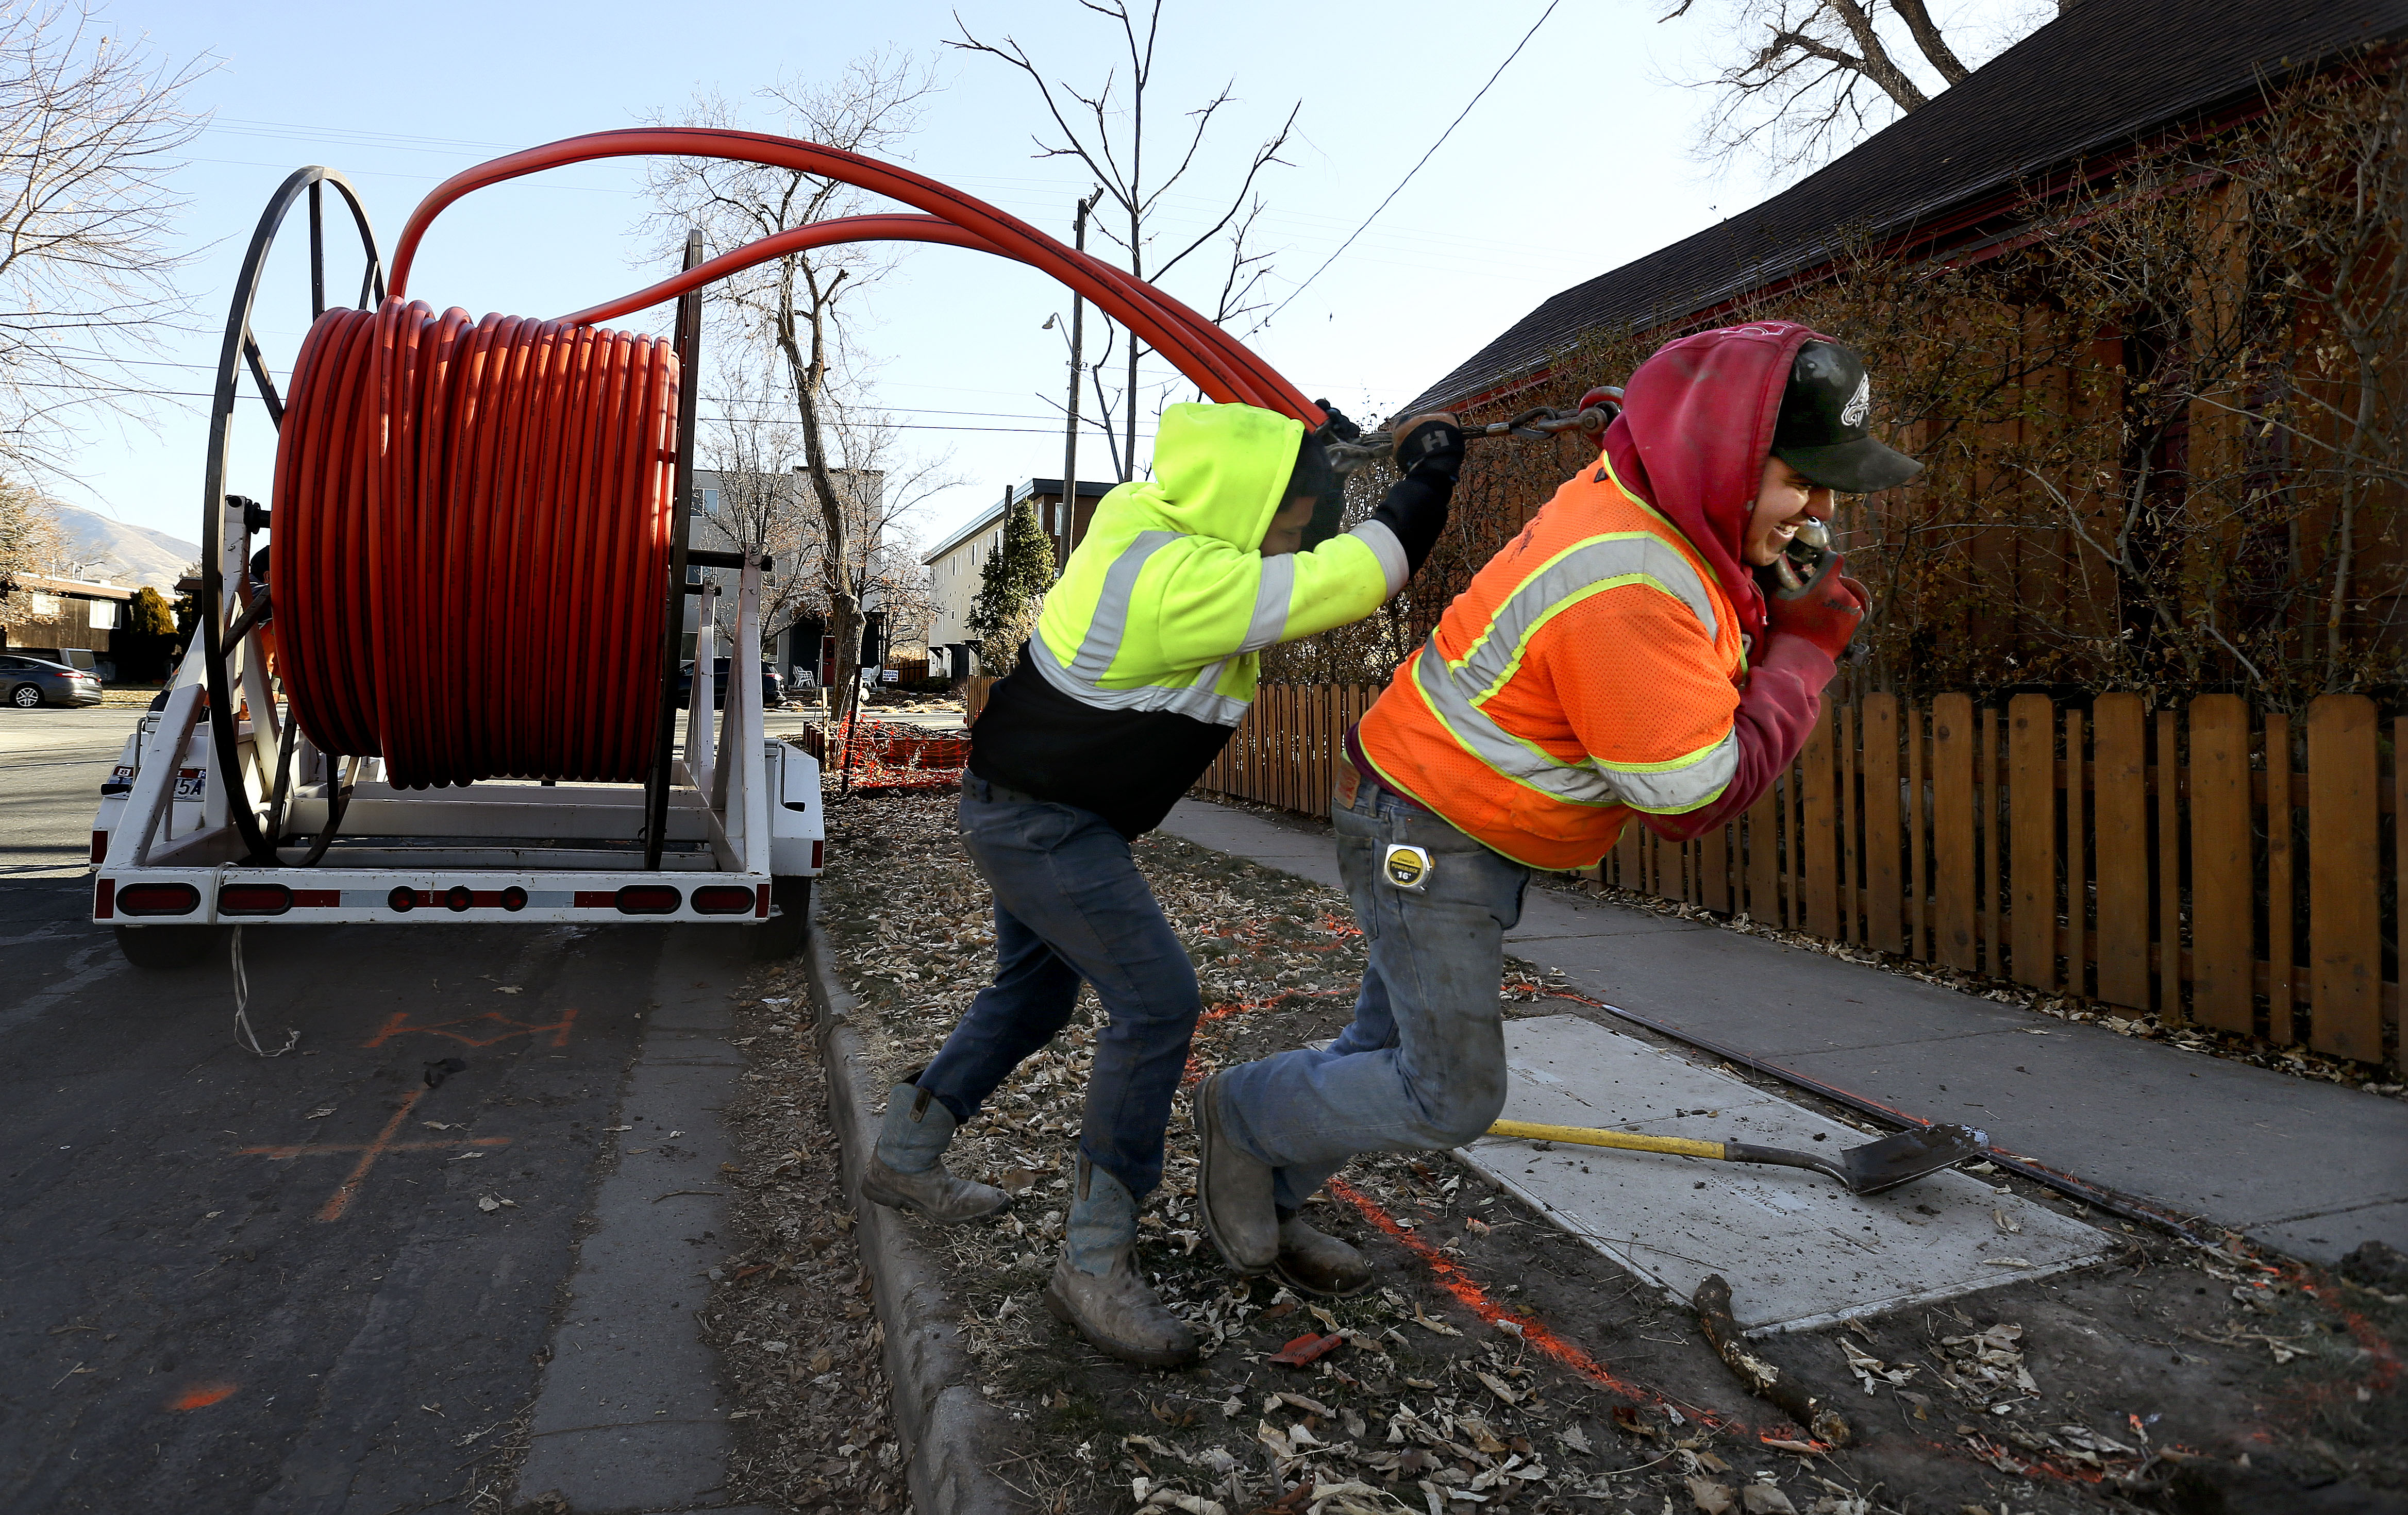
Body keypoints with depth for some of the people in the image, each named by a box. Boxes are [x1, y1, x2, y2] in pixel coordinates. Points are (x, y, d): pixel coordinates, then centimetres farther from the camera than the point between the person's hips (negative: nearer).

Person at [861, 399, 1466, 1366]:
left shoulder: (1142, 510, -3)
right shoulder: (1183, 583, -30)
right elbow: (1356, 581, -30)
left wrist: (1304, 451, 6)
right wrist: (1431, 475, -14)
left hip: (1031, 807, 10)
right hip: (1040, 824, -10)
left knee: (1035, 992, 22)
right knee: (1157, 1002, -14)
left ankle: (904, 1157, 38)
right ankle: (1094, 1263, -4)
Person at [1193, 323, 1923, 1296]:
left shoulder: (1648, 512, -1)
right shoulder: (1625, 591, -31)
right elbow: (1699, 799, -25)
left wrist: (1769, 626, -7)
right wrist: (1804, 649, -15)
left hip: (1481, 836, 10)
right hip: (1424, 839, -10)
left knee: (1393, 1048, 19)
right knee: (1452, 1099, -2)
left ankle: (1261, 1196, 36)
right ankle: (1242, 1115, 19)